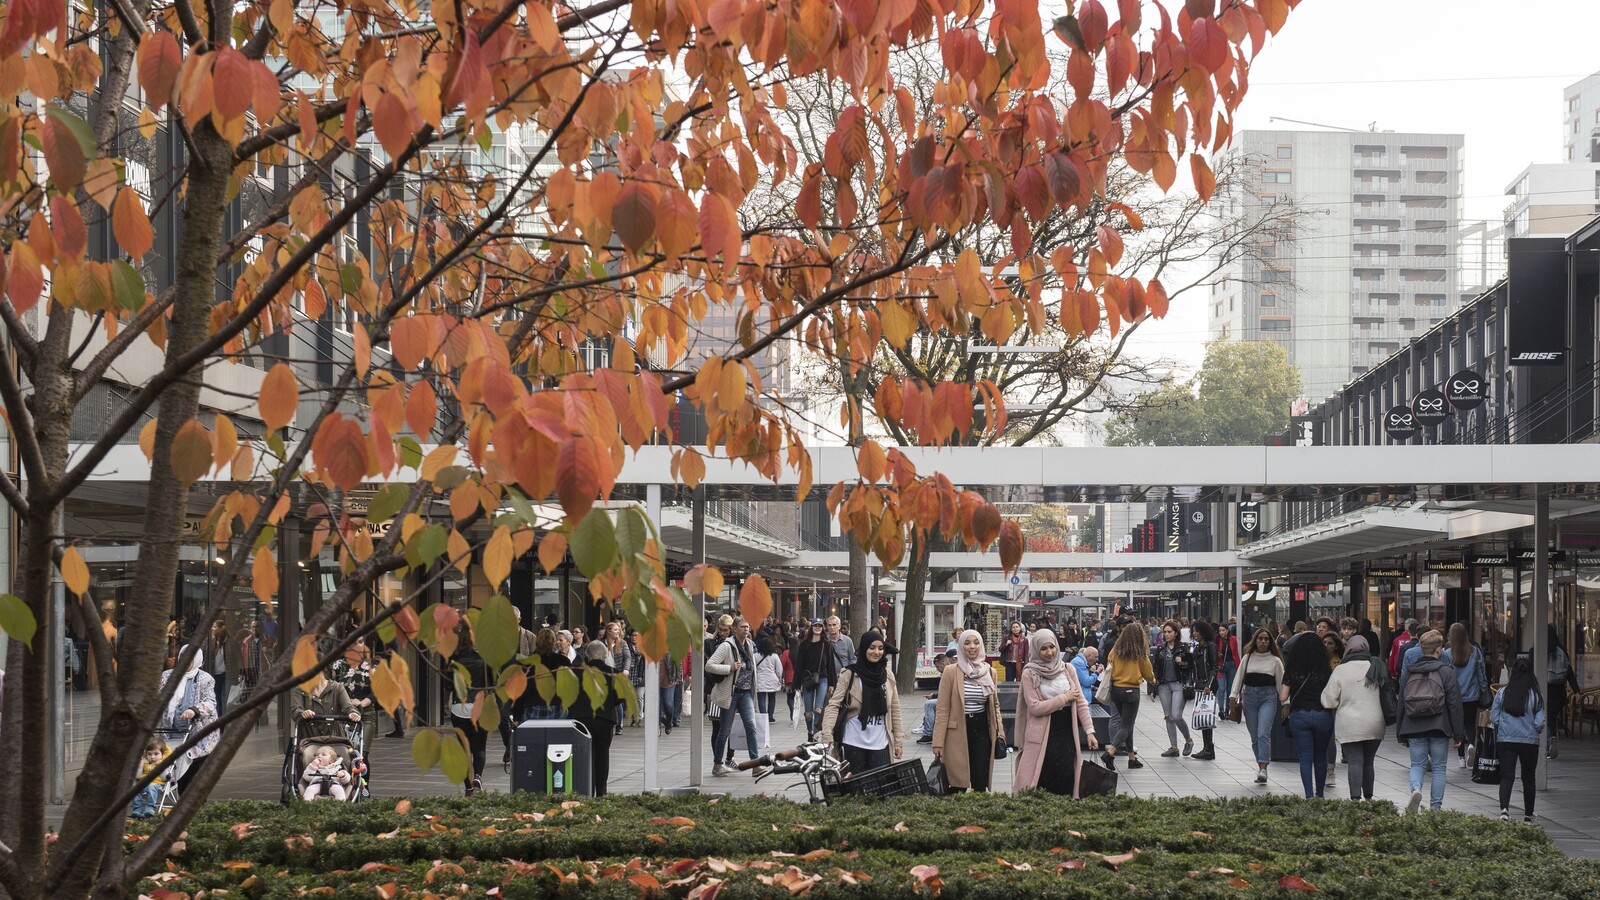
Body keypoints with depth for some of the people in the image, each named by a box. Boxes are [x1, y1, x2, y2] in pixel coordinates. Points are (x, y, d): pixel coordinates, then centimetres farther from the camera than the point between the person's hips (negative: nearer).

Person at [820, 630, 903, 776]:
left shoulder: (888, 676, 8)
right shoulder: (850, 674, -4)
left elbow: (895, 710, 13)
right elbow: (834, 705, -9)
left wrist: (898, 740, 11)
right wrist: (827, 735, -22)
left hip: (880, 743, 3)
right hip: (854, 743, -3)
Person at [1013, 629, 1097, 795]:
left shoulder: (1067, 670, 6)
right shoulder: (1030, 674, -5)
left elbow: (1081, 702, 5)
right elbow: (1035, 707, -13)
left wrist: (1090, 731, -3)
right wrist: (1065, 698, -10)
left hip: (1066, 732, 3)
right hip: (1042, 735, -3)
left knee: (1066, 779, 3)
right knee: (1042, 781, -2)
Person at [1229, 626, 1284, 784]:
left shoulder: (1275, 660, 4)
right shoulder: (1248, 658, 8)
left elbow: (1281, 683, 7)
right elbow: (1239, 678, 11)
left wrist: (1285, 703, 4)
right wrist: (1234, 697, 3)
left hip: (1268, 697, -3)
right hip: (1249, 696, 3)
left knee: (1263, 734, -17)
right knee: (1254, 736, 5)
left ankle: (1262, 769, -23)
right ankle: (1260, 765, 16)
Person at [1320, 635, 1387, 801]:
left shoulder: (1341, 670, -7)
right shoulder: (1377, 668, 5)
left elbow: (1329, 700, -6)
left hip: (1350, 725, -4)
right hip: (1374, 725, 4)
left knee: (1354, 762, -4)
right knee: (1368, 762, 17)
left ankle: (1356, 797, -16)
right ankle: (1368, 797, 26)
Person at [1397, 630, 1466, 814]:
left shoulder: (1408, 673, 5)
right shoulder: (1446, 674, -5)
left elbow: (1401, 705, 9)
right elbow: (1454, 706, -5)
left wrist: (1401, 734, 16)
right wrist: (1458, 733, 1)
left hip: (1414, 729, 2)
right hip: (1439, 729, -2)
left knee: (1417, 764, 10)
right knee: (1438, 767, 8)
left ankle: (1416, 789, -19)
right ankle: (1436, 806, 8)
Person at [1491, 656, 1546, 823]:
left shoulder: (1502, 693, -4)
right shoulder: (1536, 695, -7)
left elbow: (1493, 718, -1)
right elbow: (1540, 722, -8)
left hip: (1505, 740, 0)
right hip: (1529, 741, 0)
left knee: (1506, 776, -2)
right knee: (1528, 778, 15)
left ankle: (1504, 808, -25)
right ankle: (1528, 816, 24)